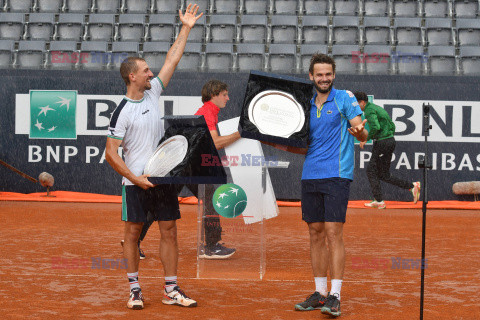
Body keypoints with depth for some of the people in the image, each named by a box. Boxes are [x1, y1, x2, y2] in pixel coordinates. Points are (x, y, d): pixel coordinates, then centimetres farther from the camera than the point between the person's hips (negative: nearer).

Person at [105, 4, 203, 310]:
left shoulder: (153, 93, 7)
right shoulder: (123, 112, -10)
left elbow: (173, 59, 14)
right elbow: (111, 153, -10)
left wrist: (186, 28, 14)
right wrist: (135, 178, -17)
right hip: (136, 182, -5)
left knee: (169, 231, 4)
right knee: (133, 232, 3)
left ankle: (171, 290, 10)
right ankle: (135, 288, 12)